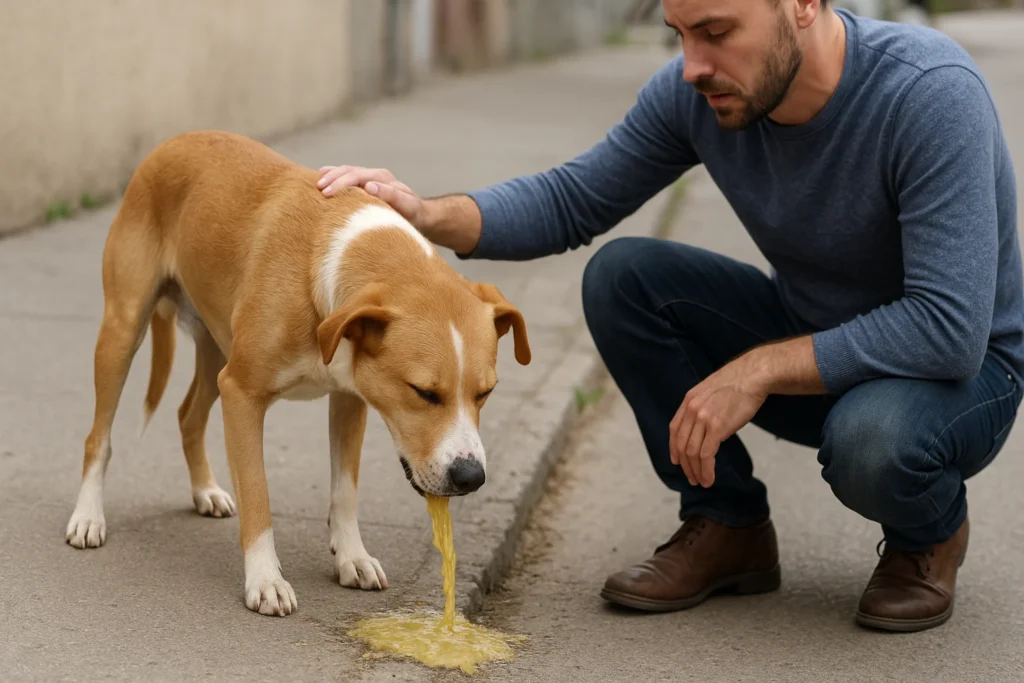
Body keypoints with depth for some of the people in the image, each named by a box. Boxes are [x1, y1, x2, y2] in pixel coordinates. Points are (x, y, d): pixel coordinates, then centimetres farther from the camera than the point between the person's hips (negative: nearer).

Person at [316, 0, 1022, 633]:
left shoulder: (933, 93, -31)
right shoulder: (693, 90, -14)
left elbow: (950, 329, -35)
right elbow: (571, 201, -4)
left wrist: (760, 369, -33)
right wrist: (428, 216, -21)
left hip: (963, 369, -5)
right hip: (804, 336, 5)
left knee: (870, 440, -39)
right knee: (621, 276, -15)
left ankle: (930, 529, 0)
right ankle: (728, 525, 1)